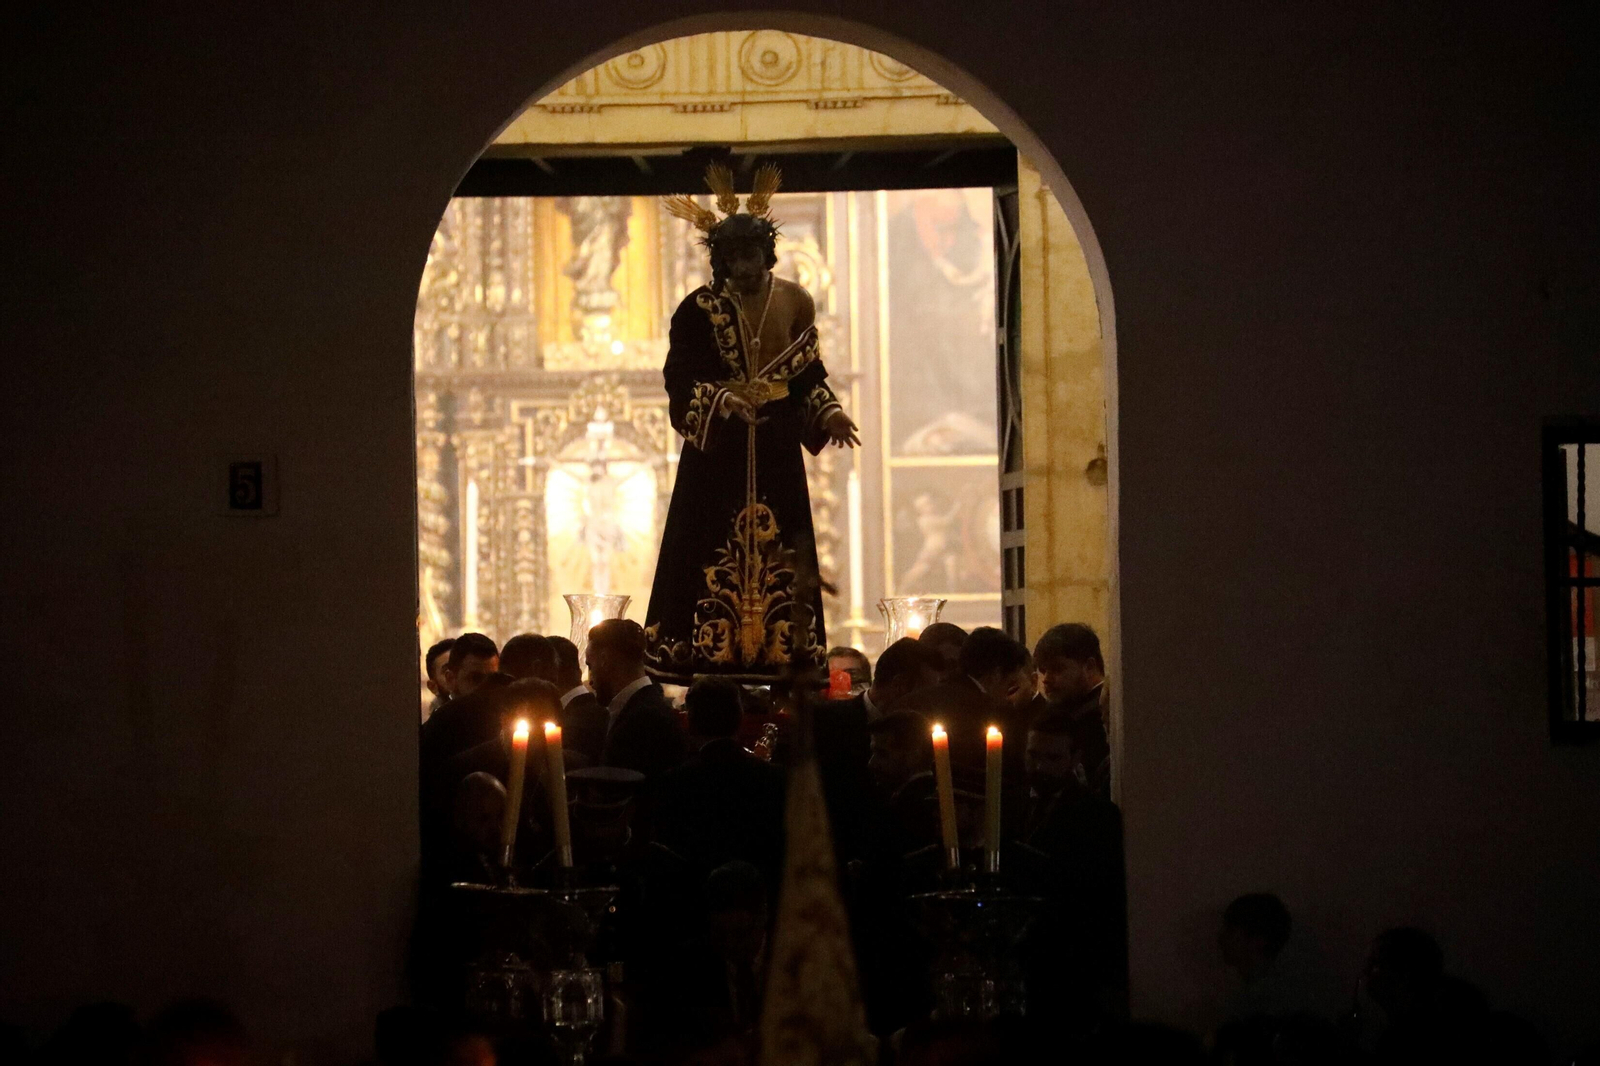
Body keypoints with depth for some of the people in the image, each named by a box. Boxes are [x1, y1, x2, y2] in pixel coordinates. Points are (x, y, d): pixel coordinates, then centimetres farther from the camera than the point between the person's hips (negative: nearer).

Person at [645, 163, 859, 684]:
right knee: (715, 559, -7)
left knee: (778, 559, 0)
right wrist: (721, 399, -24)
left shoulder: (794, 303, 5)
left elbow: (809, 374, 11)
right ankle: (711, 663, -6)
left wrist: (829, 412, -5)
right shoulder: (700, 309, -4)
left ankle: (778, 662, 2)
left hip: (776, 453, 3)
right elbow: (679, 378, -8)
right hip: (717, 453, -3)